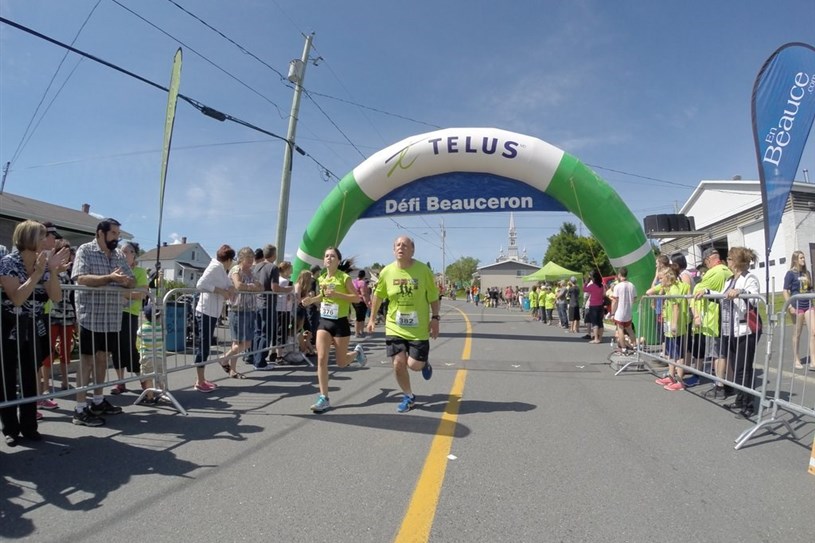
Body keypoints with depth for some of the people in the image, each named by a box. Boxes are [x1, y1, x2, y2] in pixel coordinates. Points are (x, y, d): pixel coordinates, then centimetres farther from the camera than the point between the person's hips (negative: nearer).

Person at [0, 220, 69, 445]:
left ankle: (29, 425, 17)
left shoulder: (44, 263, 2)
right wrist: (37, 273, -26)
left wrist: (53, 271, -16)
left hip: (34, 330, 5)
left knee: (31, 378, 7)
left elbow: (56, 297, -4)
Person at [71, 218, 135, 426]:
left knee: (102, 358, 14)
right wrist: (109, 278, -27)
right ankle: (80, 409, 3)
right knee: (87, 360, -2)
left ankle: (98, 401, 25)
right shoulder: (85, 250, -5)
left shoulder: (119, 255, 12)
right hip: (91, 316, -6)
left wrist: (125, 281, -12)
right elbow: (81, 278, -19)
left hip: (112, 317, 6)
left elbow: (132, 281, 11)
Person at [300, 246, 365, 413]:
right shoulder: (321, 278, 5)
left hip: (340, 323, -4)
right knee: (321, 359, -8)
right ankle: (324, 398, -2)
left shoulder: (344, 278, -11)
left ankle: (357, 352, 42)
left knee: (341, 362, 7)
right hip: (324, 322, 4)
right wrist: (312, 299, 3)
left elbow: (357, 298, -13)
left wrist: (337, 294, -24)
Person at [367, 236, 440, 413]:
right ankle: (409, 397, 23)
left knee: (414, 365, -4)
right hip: (395, 327, 2)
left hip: (418, 328, -2)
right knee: (398, 364, -1)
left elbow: (433, 296, -1)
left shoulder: (423, 270, -10)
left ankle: (424, 362, 35)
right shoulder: (386, 272, -4)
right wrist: (372, 318, 12)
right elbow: (378, 295, 10)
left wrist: (435, 318, -7)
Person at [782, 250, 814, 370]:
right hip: (797, 306, -5)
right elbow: (785, 291, -9)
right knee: (797, 334, 4)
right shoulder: (791, 274, -5)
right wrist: (790, 306, -16)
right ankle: (797, 361, 15)